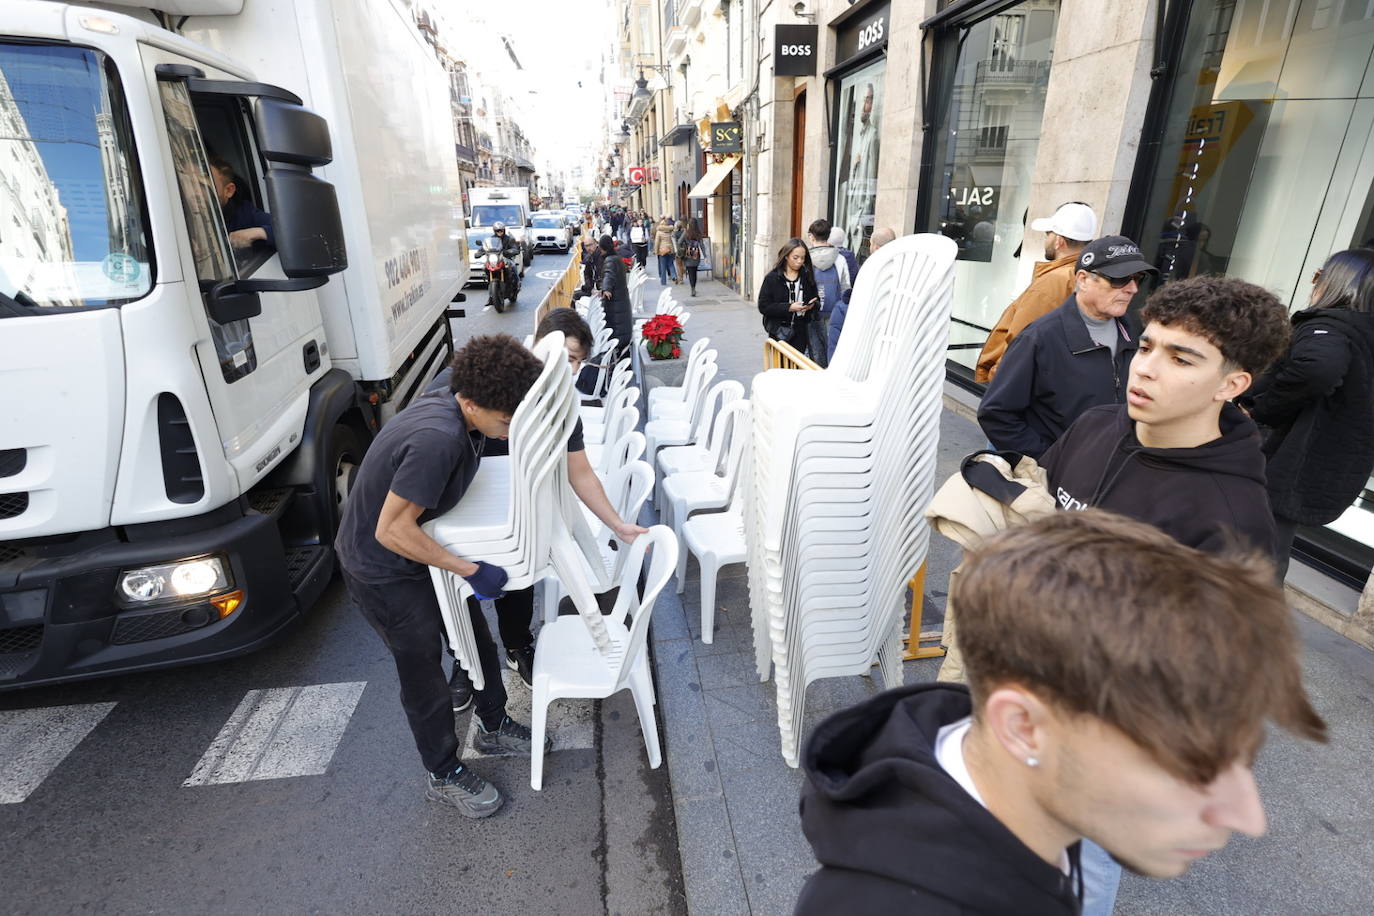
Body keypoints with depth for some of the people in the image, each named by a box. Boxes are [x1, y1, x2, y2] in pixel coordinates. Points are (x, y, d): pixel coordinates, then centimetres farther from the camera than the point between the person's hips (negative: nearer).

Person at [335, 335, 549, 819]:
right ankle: (445, 774, 31)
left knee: (476, 637, 18)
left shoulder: (456, 408, -10)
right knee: (423, 671, 8)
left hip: (420, 549, 8)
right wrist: (471, 570, -27)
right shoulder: (438, 439, -38)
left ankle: (494, 726, 41)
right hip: (383, 571, -8)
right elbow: (392, 531, -32)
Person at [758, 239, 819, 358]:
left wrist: (812, 305, -9)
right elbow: (763, 306, -8)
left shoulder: (807, 277, 7)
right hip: (779, 332, -2)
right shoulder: (772, 278, -3)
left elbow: (816, 300, 16)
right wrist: (789, 307, -19)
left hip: (800, 332, 3)